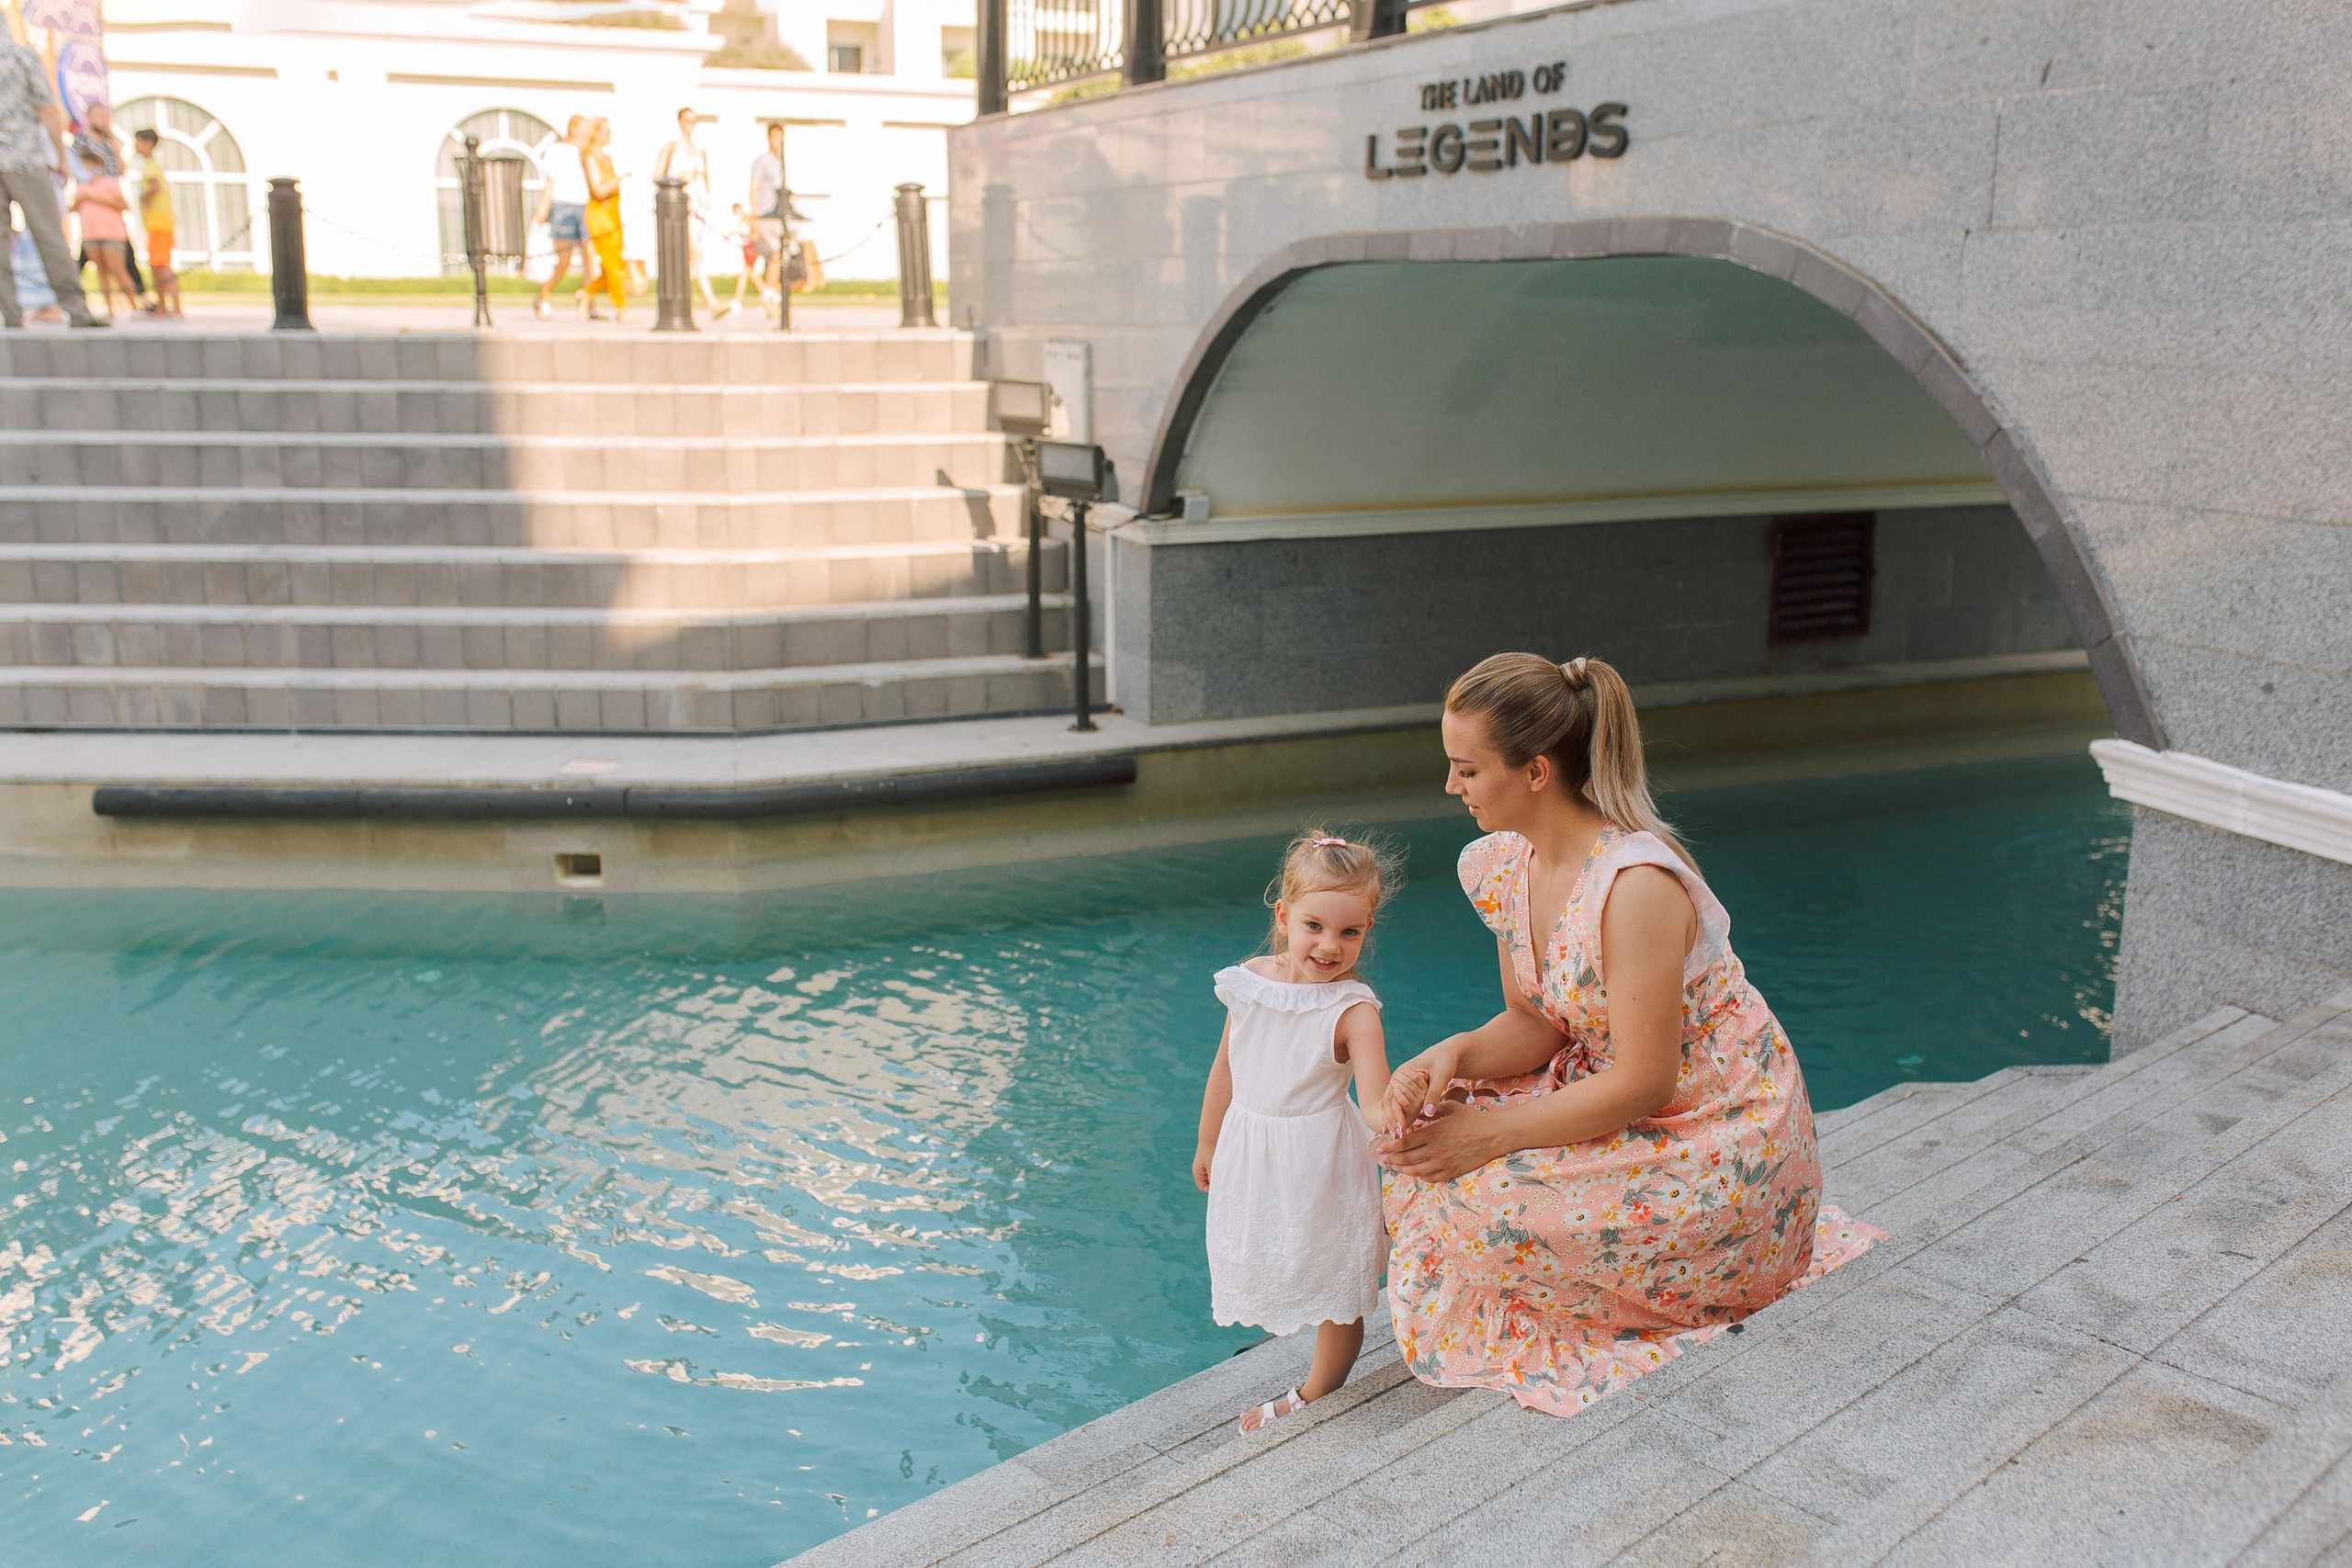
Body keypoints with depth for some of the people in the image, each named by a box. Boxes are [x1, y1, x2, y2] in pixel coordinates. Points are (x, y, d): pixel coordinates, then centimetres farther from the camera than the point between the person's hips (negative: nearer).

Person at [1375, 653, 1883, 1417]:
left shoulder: (1634, 884, -30)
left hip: (1720, 1143, -8)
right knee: (1423, 1138, -4)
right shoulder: (1500, 866, -3)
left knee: (1480, 1202, -21)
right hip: (1613, 1090, 8)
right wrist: (1451, 1056, -16)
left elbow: (1643, 1083, -26)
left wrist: (1489, 1134, -23)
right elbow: (1533, 1024, 4)